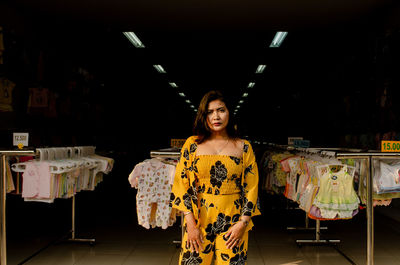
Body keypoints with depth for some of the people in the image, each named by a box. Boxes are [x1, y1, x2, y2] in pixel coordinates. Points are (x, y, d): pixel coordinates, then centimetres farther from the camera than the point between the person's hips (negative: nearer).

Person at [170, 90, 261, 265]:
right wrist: (190, 223, -5)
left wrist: (243, 223, -5)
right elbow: (181, 184, 1)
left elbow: (251, 188, 4)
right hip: (199, 219, 0)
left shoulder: (243, 147, 4)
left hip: (233, 220, 0)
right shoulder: (192, 144, 4)